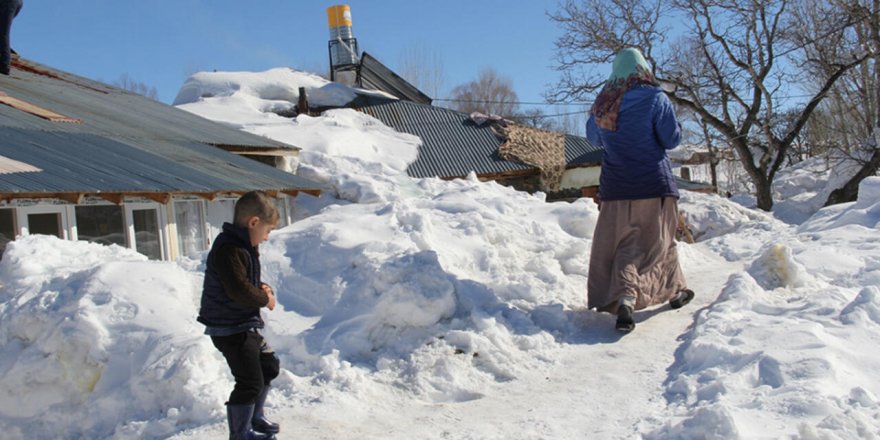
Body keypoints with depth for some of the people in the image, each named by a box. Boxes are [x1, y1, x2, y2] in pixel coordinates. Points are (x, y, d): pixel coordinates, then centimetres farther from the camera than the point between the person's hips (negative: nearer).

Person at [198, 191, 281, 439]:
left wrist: (264, 288, 1)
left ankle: (255, 418, 38)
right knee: (250, 382, -7)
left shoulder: (245, 246, 11)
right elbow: (239, 289, -31)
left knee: (268, 366, 22)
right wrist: (265, 299, -15)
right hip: (230, 328, -11)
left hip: (246, 325, 11)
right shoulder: (229, 249, -23)